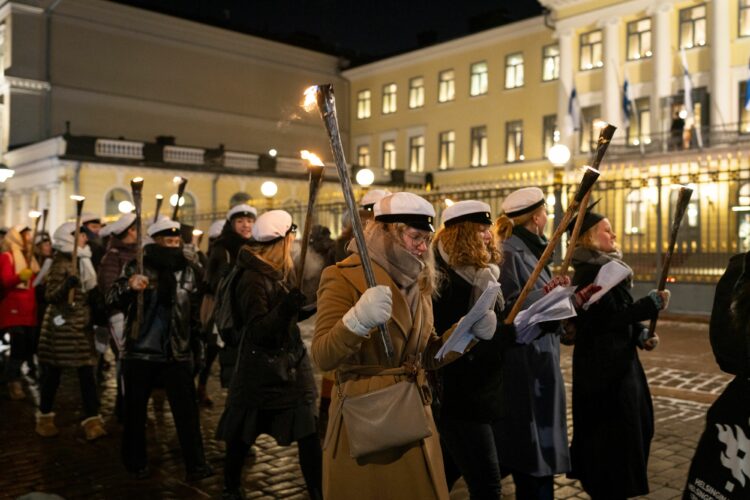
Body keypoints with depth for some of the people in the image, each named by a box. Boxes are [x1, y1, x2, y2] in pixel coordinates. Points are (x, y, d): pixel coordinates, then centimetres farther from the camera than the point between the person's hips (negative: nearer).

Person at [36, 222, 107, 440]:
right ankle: (45, 417, 20)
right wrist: (66, 285, -32)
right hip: (61, 324, -6)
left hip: (83, 324, 6)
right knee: (52, 373, 5)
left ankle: (92, 420, 1)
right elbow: (49, 296, -15)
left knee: (87, 373, 0)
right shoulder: (61, 263, -10)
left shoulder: (85, 261, 12)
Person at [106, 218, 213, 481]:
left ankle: (195, 464, 5)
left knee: (187, 410, -1)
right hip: (139, 353, -1)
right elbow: (112, 300, -13)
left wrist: (195, 345, 7)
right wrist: (129, 286, -34)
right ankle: (136, 463, 26)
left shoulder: (187, 272, 4)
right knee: (135, 410, 10)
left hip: (176, 354, 1)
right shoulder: (136, 267, -3)